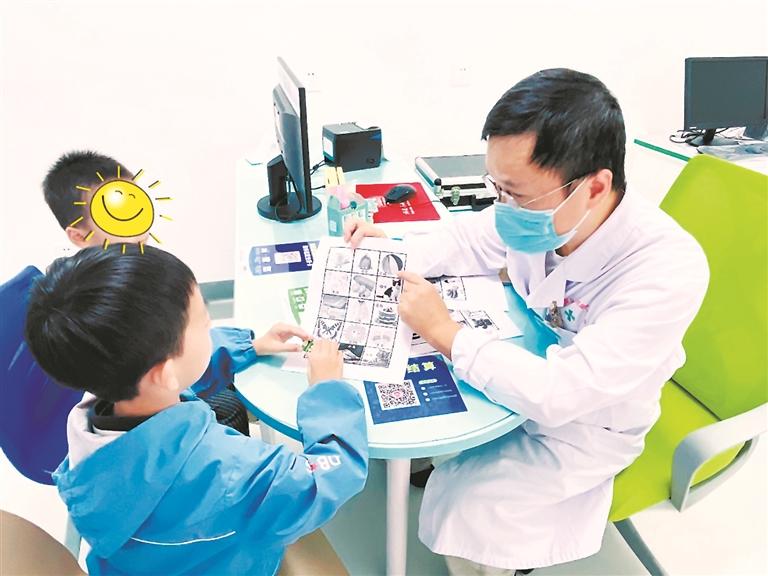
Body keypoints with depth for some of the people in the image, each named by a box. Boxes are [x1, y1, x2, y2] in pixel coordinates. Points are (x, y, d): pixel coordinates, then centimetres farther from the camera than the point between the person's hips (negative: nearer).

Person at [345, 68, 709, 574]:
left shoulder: (667, 271, -37)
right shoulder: (542, 209, -21)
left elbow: (560, 393, -40)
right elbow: (469, 240, 0)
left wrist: (445, 331, -33)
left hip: (588, 422, -5)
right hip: (529, 364, 5)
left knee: (461, 504, -11)